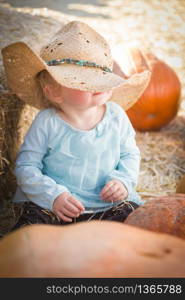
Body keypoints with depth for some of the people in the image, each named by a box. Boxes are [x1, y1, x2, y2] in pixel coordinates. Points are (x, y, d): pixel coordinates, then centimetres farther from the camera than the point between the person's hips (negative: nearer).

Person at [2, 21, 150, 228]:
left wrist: (123, 180, -9)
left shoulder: (116, 116, -1)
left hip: (108, 205, 4)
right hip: (52, 206, -3)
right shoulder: (47, 123, -11)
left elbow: (130, 155, 10)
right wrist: (53, 196, -19)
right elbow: (26, 166, -7)